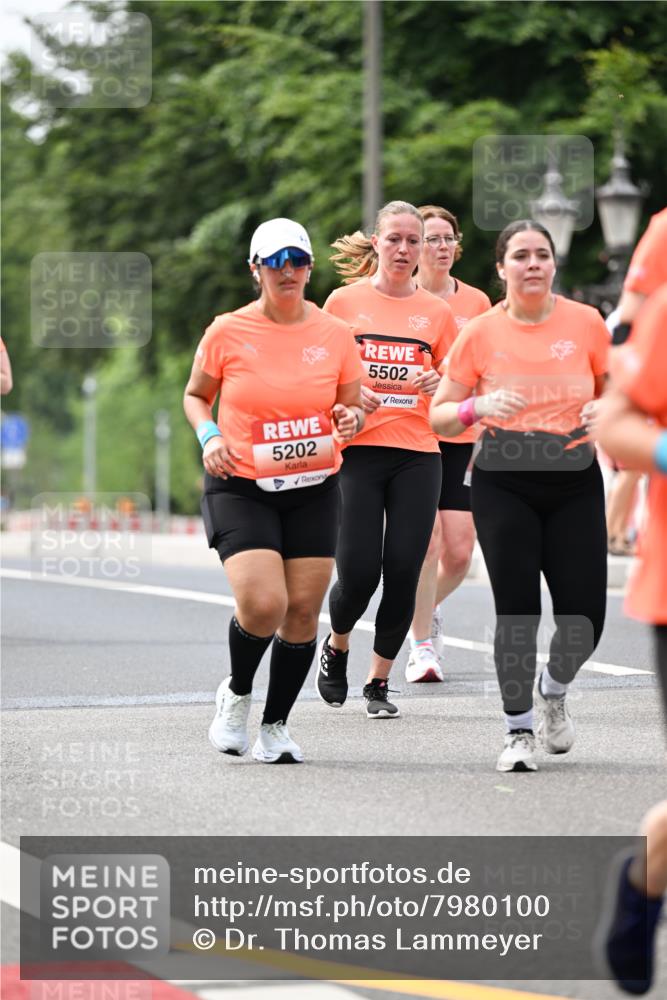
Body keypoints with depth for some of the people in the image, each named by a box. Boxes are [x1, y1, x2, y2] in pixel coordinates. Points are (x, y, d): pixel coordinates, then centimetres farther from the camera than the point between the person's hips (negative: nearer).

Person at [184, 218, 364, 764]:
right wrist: (210, 436, -9)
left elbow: (353, 408, 13)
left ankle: (276, 726, 17)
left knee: (303, 610, -2)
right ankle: (236, 692, 13)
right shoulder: (228, 332, -3)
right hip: (241, 488, -3)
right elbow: (195, 395, 11)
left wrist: (352, 419, -10)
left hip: (314, 489, 3)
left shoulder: (335, 335, 2)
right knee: (263, 604, -18)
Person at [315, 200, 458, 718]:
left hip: (417, 452, 2)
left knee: (403, 571, -5)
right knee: (358, 573, -9)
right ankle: (336, 645, 24)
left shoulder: (437, 311, 8)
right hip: (357, 449, -2)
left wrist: (435, 384, -9)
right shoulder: (345, 301, 4)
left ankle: (379, 681, 11)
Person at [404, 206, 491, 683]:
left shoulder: (476, 302, 7)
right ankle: (422, 644, 0)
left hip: (460, 439, 3)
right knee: (426, 543, -15)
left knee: (459, 553, -1)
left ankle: (428, 610, 32)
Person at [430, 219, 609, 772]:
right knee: (517, 612, -7)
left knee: (584, 617, -3)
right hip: (504, 485, -1)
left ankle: (553, 692, 30)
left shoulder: (586, 322, 1)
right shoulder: (480, 333, -2)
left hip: (575, 482, 1)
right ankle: (519, 730, 10)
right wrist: (478, 407, -18)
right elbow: (438, 416, 3)